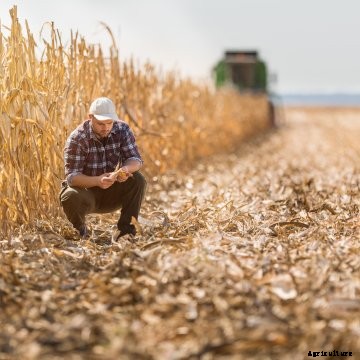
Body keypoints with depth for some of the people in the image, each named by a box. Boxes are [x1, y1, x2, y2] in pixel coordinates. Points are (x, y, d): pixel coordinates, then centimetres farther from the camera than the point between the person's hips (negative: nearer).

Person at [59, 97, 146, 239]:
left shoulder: (122, 130, -9)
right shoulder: (76, 138, -20)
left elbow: (135, 159, -12)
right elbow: (71, 176, -25)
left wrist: (126, 169, -38)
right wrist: (97, 181, -44)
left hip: (112, 193, 3)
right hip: (86, 191, -3)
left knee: (138, 180, -23)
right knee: (70, 197, -36)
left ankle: (126, 230, -11)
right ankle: (80, 229, -2)